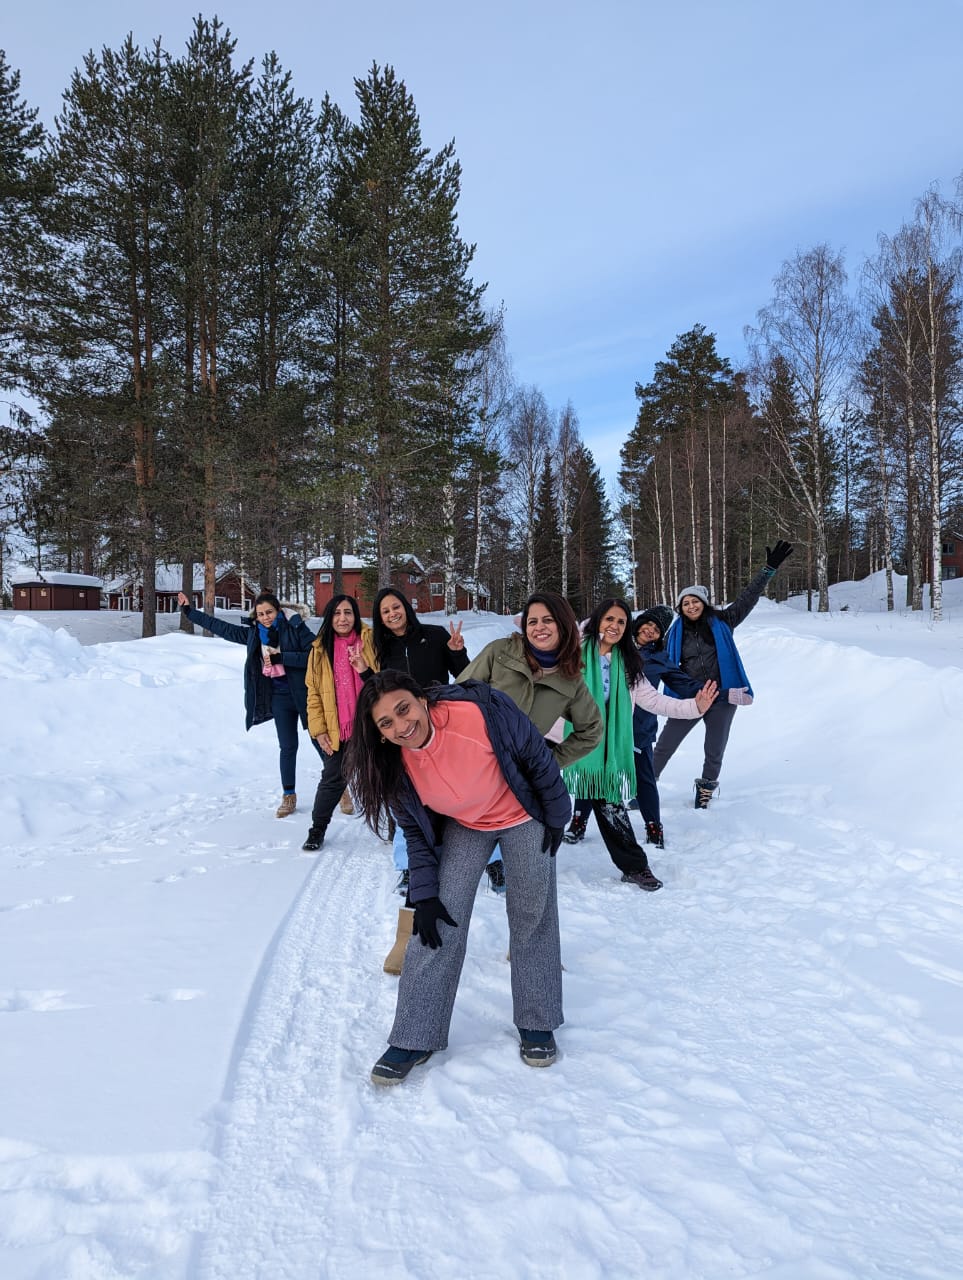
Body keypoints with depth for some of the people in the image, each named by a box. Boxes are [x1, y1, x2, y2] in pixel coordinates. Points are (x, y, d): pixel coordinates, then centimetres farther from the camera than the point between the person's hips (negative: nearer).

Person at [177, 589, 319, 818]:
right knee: (288, 747, 9)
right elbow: (222, 627, 11)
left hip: (305, 693, -4)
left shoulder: (296, 627, -12)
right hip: (280, 696, 4)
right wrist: (189, 611, 13)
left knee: (321, 741, 3)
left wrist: (280, 657, -23)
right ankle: (289, 796, 20)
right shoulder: (254, 633, 4)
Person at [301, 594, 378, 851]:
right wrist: (318, 729, -1)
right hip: (338, 730, 1)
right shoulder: (321, 649, 3)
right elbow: (314, 693, 5)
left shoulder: (371, 641, -3)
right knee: (332, 780, 8)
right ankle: (317, 830, 24)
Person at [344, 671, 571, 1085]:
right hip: (463, 828, 2)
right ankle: (415, 1038, 6)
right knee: (440, 921, -5)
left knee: (533, 919, 6)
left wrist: (556, 817, -10)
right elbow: (417, 833, -7)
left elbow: (537, 757, -19)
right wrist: (424, 895, -12)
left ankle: (537, 1025, 25)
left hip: (524, 819, -2)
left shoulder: (482, 712, -37)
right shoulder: (395, 766, -22)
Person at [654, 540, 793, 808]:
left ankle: (705, 791, 34)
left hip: (722, 698, 0)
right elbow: (664, 664, 9)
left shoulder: (722, 622, -1)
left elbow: (748, 597, -2)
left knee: (714, 752, 11)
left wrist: (769, 569, -7)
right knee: (664, 747, 2)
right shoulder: (676, 632, 1)